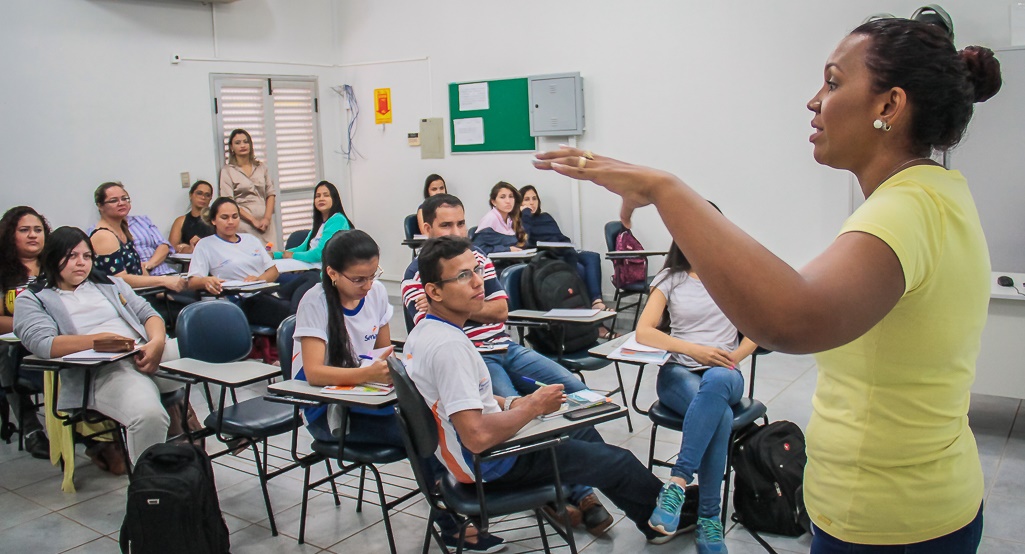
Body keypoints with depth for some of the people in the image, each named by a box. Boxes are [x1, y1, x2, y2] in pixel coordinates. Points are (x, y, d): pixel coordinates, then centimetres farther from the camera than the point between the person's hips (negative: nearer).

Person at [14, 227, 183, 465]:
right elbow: (42, 343, -4)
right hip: (102, 371, -5)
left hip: (148, 353, 5)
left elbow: (147, 312, 18)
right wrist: (100, 339, -18)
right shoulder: (32, 300, 14)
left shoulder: (109, 283, 27)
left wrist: (157, 342, -5)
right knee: (148, 416, -37)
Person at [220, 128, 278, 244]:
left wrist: (267, 218, -5)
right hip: (245, 223, -3)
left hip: (266, 223, 3)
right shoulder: (227, 171, 3)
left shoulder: (262, 167, 15)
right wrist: (253, 220, -12)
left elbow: (271, 193, 10)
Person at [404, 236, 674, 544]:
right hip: (491, 465, -10)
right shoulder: (448, 346, -31)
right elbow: (477, 437, -36)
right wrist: (533, 407, -20)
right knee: (618, 462, 4)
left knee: (584, 432, 25)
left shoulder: (423, 333, 0)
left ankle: (655, 524, 39)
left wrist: (512, 404, 3)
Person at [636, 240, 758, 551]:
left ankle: (678, 482, -40)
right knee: (721, 416, -36)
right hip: (678, 371, 0)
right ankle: (708, 519, -28)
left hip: (724, 374, 1)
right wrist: (694, 350, -16)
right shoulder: (670, 279, 10)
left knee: (715, 381, -41)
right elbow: (643, 332, -2)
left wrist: (733, 358, -11)